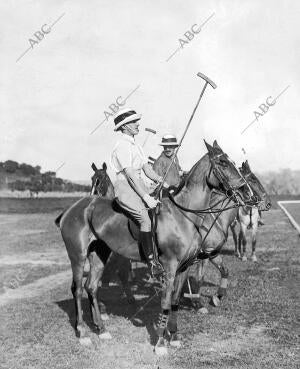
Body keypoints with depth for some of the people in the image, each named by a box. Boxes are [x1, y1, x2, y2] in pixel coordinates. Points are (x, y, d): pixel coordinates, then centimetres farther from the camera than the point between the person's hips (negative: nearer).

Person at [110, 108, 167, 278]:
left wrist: (162, 182, 1)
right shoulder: (122, 146, -12)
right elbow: (130, 174, -20)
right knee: (145, 219, -27)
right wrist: (146, 197, -23)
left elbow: (147, 168, 17)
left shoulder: (136, 145, 18)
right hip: (126, 188, -10)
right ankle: (152, 262, -26)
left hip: (139, 186, 10)